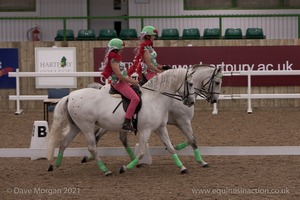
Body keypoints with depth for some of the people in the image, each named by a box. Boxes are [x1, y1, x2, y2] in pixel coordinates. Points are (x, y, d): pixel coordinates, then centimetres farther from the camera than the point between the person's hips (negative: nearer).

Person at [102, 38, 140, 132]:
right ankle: (127, 122, -31)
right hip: (119, 84, -11)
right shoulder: (113, 60, -15)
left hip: (123, 82, 11)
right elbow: (119, 75, -22)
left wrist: (130, 79, 12)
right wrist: (131, 81, -15)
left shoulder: (116, 59, 15)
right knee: (135, 98, -26)